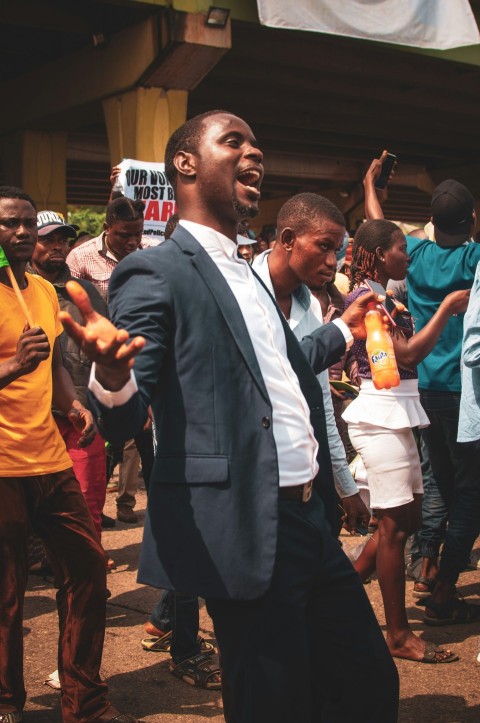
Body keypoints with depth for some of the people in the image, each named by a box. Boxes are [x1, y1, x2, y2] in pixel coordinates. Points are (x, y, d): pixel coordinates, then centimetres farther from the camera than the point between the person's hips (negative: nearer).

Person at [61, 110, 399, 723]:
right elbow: (125, 419, -16)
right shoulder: (154, 273, -9)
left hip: (311, 520, 9)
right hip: (247, 538, -8)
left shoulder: (247, 274, 17)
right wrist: (112, 378, -38)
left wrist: (343, 330, 37)